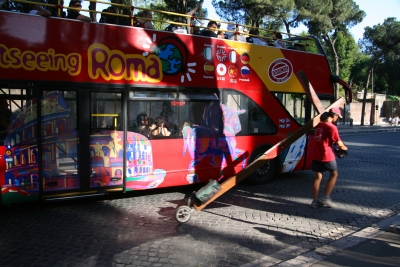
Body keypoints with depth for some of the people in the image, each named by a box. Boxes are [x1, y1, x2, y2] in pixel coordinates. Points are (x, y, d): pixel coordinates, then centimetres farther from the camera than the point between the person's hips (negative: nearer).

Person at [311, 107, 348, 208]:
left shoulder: (318, 126, 10)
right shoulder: (332, 127, -13)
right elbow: (339, 143, -9)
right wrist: (344, 148, 11)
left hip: (315, 155, 6)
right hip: (326, 156, -6)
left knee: (318, 177, 12)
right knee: (334, 174, 14)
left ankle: (315, 201, 12)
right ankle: (326, 198, 10)